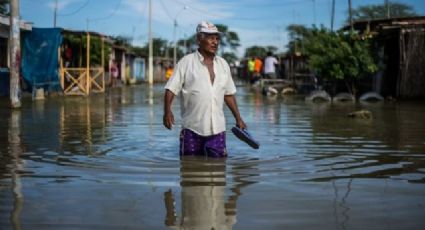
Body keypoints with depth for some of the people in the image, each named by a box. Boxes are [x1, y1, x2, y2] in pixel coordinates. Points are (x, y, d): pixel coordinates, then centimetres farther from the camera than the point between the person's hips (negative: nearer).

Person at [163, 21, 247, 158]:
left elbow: (229, 94, 19)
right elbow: (171, 89, -6)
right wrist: (167, 111, -21)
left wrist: (238, 118, 16)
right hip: (192, 128, -3)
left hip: (217, 128, 4)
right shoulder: (186, 62, -2)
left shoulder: (223, 64, 12)